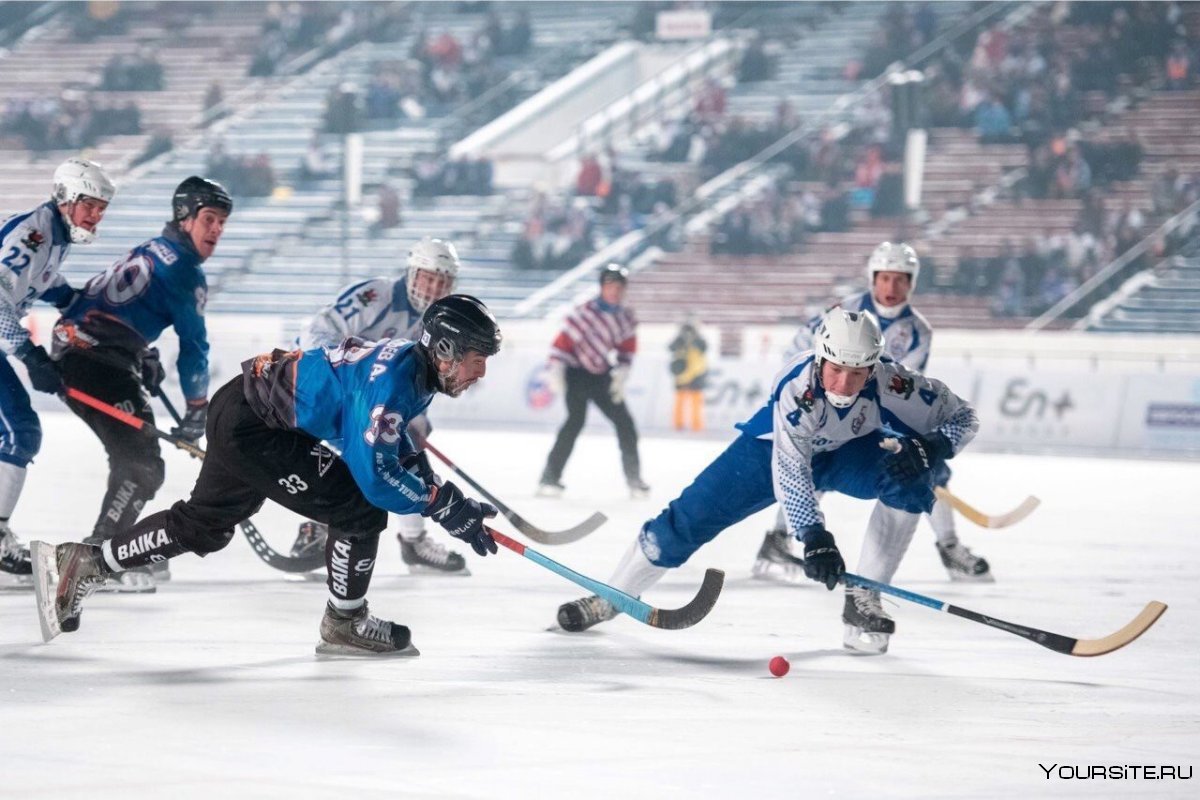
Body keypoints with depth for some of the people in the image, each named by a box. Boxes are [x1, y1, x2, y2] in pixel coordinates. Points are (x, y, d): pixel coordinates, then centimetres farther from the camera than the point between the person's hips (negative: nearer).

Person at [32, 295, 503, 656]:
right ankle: (344, 625, 5)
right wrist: (443, 505, -22)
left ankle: (81, 564, 28)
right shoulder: (395, 380, -25)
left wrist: (447, 496, 7)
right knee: (359, 509, -12)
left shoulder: (412, 367, 6)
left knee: (200, 526, 21)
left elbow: (398, 455, 18)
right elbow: (375, 475, -30)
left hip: (244, 413, 11)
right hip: (249, 428, -11)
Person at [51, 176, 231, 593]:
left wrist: (148, 365, 29)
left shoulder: (152, 251, 24)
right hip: (100, 365, -10)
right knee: (142, 465, -11)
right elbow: (193, 344, -5)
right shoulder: (184, 269, -6)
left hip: (72, 351, 10)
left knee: (132, 455, 21)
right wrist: (197, 410, 2)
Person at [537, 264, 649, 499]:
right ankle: (550, 478, -21)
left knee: (624, 422, 5)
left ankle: (634, 479, 18)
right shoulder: (585, 313, -20)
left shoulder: (626, 318, 1)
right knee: (576, 421, -21)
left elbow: (627, 348, 12)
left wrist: (621, 373, 0)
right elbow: (563, 341, -20)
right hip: (577, 375, -7)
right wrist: (555, 371, -23)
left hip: (602, 375, 7)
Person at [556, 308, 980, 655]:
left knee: (910, 480, -28)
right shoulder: (797, 388, -40)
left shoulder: (894, 385, -32)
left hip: (849, 454, 2)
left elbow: (963, 416, -19)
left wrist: (930, 448, -39)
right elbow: (789, 471, -47)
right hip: (775, 447, -2)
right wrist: (814, 536, -60)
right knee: (694, 513, -8)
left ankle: (863, 600, -16)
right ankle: (612, 597, 11)